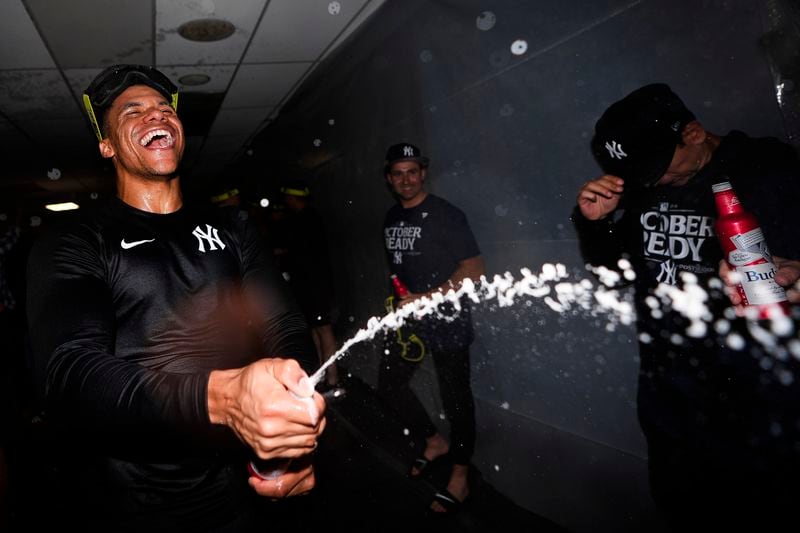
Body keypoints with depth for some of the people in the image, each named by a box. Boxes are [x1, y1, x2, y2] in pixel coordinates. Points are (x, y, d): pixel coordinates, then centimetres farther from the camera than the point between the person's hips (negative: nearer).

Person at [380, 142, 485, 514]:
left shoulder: (445, 215, -14)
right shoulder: (391, 218, 7)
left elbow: (474, 269, -18)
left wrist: (427, 298, -22)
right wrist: (399, 300, 12)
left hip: (447, 320, -7)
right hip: (410, 319, 8)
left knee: (455, 396, 2)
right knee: (389, 384, 14)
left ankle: (460, 479, 19)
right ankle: (436, 442, 34)